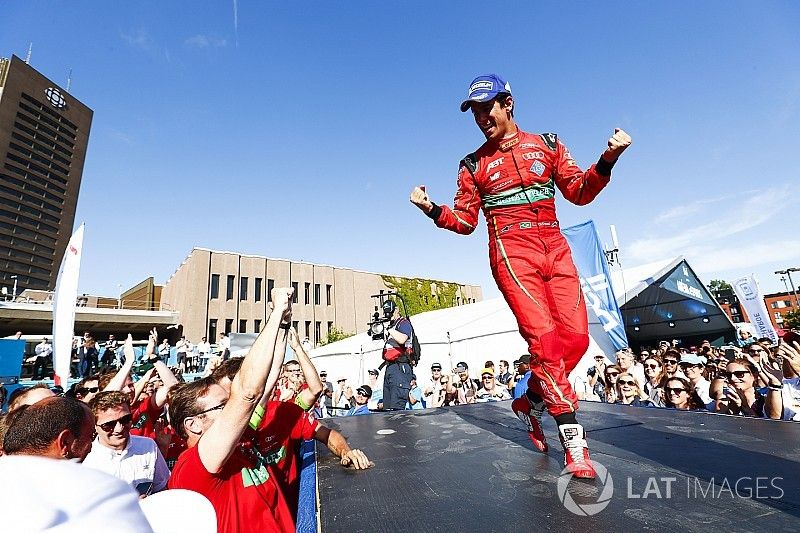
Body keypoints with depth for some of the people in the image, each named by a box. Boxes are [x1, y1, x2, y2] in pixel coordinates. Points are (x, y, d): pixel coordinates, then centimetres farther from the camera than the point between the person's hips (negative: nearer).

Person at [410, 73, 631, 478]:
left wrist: (606, 160, -6)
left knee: (576, 336, -4)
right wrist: (432, 210, -7)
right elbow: (466, 221, 9)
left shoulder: (547, 143, 16)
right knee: (544, 337, -15)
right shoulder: (473, 164, 11)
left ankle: (530, 402, 20)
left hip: (555, 247, 4)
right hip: (511, 250, -3)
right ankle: (573, 442, -5)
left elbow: (579, 193, 10)